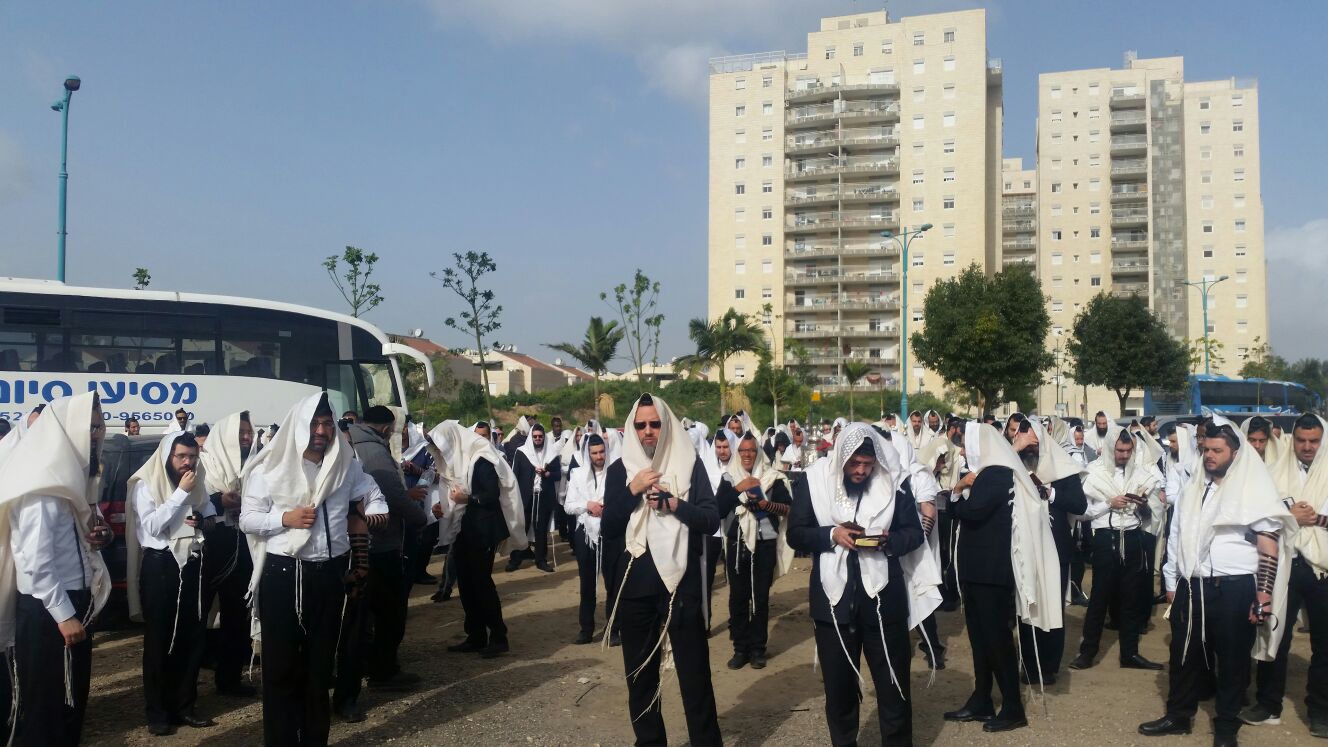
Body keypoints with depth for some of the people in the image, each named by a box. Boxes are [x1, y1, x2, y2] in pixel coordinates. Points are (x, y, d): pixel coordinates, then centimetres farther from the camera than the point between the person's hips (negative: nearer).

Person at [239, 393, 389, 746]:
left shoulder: (345, 465, 5)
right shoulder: (271, 468, -4)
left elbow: (371, 493, 21)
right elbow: (247, 519, -3)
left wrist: (374, 513, 3)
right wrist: (285, 518, -18)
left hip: (329, 573, 3)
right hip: (283, 573, -3)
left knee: (321, 662, 13)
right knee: (281, 665, 3)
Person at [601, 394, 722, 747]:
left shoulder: (691, 464, -1)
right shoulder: (619, 470, 4)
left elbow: (711, 520, -5)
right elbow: (607, 529, -3)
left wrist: (675, 505, -20)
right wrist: (633, 491, -14)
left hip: (682, 582, -2)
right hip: (635, 585, 2)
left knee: (695, 674, 1)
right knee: (640, 675, 13)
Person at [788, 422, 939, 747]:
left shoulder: (894, 481, -3)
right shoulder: (814, 481, -3)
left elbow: (914, 532, 2)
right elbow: (795, 534, -1)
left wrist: (888, 541, -18)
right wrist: (831, 535, -18)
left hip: (884, 598, 0)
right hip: (834, 599, 1)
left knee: (893, 684, 10)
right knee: (838, 684, 15)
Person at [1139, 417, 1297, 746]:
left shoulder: (1254, 487, -4)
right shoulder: (1193, 487, 10)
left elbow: (1269, 547, -6)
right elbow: (1176, 536, 15)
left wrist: (1264, 595, -11)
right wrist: (1172, 583, 14)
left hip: (1235, 588, -4)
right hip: (1192, 586, 4)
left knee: (1232, 660, 8)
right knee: (1184, 653, 12)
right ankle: (1179, 715, 27)